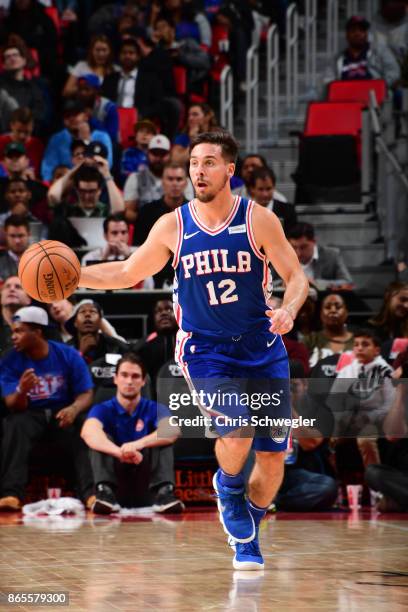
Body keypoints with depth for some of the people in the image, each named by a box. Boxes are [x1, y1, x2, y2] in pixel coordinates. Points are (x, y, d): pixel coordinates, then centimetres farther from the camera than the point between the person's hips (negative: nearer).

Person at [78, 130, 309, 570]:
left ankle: (247, 533, 27)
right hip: (205, 349, -1)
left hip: (263, 349, 1)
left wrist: (289, 310, -22)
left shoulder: (259, 220, -6)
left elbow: (296, 276, -1)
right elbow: (126, 274, 11)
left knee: (273, 458, 2)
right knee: (237, 431, -26)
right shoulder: (172, 226, -1)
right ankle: (228, 486, 9)